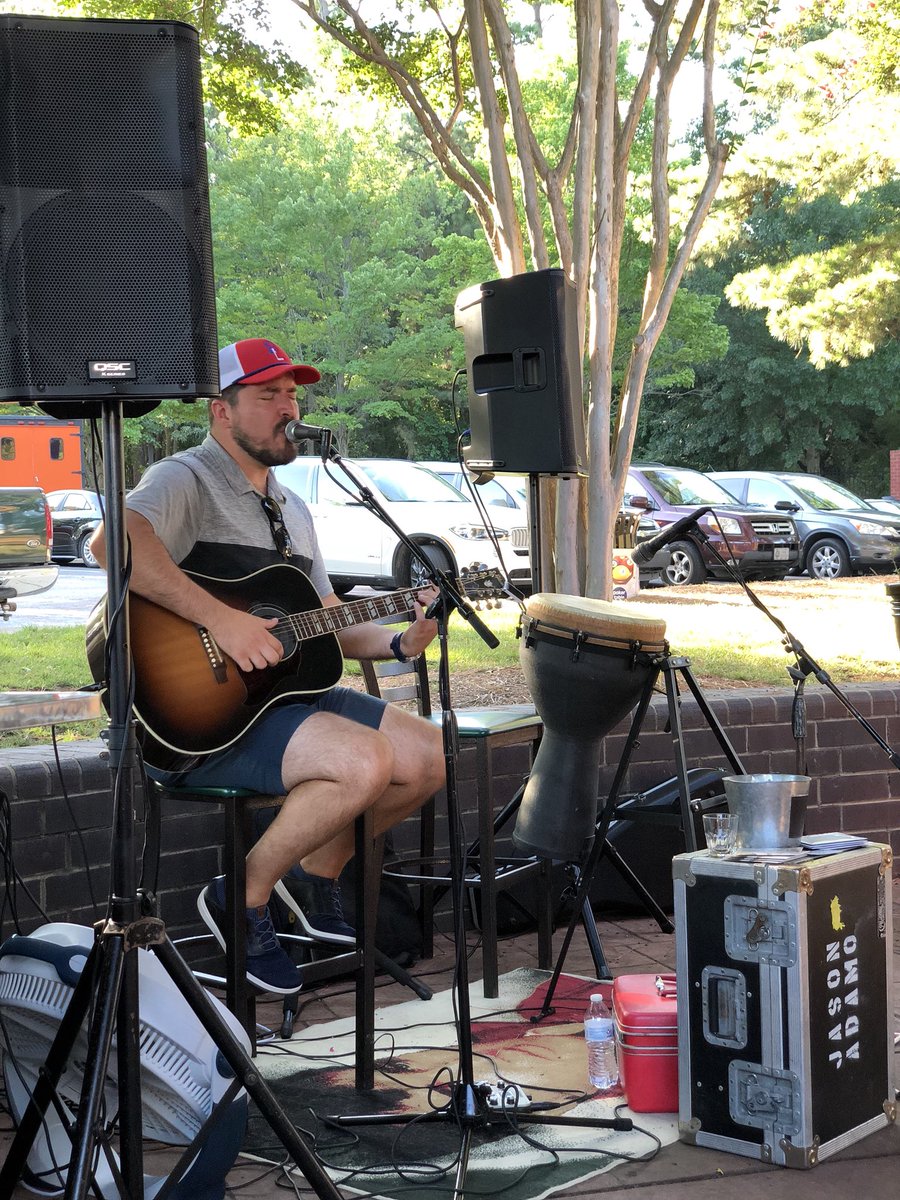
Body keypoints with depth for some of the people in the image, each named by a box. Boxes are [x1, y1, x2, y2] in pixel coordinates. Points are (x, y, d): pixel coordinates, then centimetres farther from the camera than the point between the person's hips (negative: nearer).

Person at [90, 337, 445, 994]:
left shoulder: (293, 510, 21)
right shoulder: (186, 479, -9)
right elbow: (113, 544, -31)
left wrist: (401, 643, 2)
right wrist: (222, 620, -32)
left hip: (288, 689, 9)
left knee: (431, 755, 1)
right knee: (365, 763, -28)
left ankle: (318, 876, 18)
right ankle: (243, 902, -8)